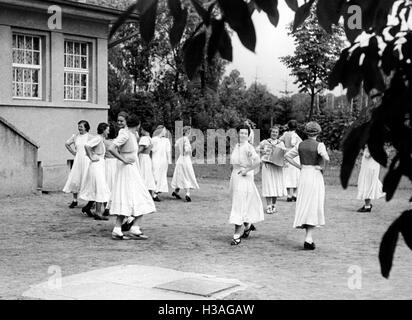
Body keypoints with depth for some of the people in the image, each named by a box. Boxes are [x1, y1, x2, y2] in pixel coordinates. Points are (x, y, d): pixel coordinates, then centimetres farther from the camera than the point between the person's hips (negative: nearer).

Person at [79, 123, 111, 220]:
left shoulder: (101, 139, 15)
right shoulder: (98, 138, -14)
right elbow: (87, 145, -29)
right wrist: (92, 157, -21)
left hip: (100, 166, 10)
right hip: (97, 166, -10)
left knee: (96, 189, 15)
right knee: (100, 189, -7)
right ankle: (98, 213, -4)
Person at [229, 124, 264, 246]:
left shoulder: (248, 147, -14)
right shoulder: (236, 146, 10)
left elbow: (257, 161, -27)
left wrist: (246, 170, -20)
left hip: (244, 177, -8)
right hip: (234, 175, 8)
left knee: (239, 206, -8)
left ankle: (237, 235, -5)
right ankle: (248, 225, 38)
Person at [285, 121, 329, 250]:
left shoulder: (300, 145, 4)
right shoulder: (319, 145, -10)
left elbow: (287, 156, 6)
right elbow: (326, 158, -25)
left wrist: (299, 166, 7)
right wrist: (322, 166, -6)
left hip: (303, 176, 5)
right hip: (315, 176, -5)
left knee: (304, 206, 12)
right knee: (314, 207, 1)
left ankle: (308, 238, 16)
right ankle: (308, 238, -6)